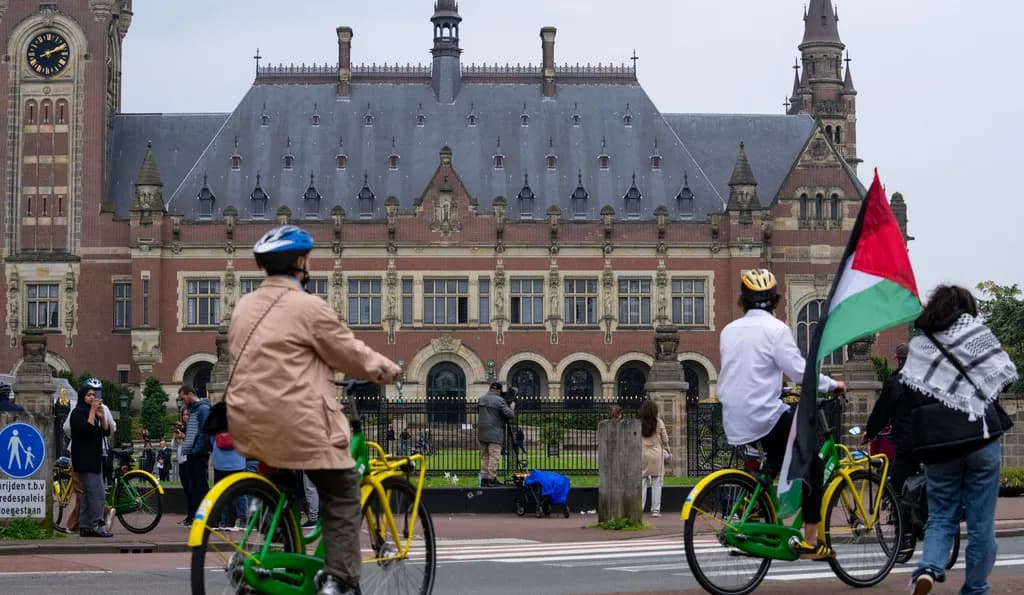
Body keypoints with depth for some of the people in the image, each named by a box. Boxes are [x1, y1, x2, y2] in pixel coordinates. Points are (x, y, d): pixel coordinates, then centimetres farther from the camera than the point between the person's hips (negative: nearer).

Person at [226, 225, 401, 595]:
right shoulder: (308, 307, -11)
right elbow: (350, 354, -4)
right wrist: (386, 370, 13)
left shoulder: (245, 306, 13)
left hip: (249, 422, 8)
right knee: (342, 494, 3)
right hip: (296, 423, -8)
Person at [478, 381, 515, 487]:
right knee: (494, 456, -6)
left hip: (482, 433, 6)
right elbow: (509, 414, -11)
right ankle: (492, 479, -9)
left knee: (484, 456, 11)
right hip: (495, 433, -6)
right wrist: (512, 407, 7)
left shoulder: (481, 399, 10)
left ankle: (484, 478, 11)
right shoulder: (499, 400, -9)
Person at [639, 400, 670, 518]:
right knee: (657, 482, 5)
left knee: (642, 482, 5)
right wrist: (667, 450, 19)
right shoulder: (659, 423, -4)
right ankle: (655, 509, 4)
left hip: (642, 455, 1)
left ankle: (639, 509, 3)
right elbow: (665, 440, 2)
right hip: (657, 453, -1)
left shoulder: (638, 424, -3)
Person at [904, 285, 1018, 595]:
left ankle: (928, 568, -14)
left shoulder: (918, 344, 8)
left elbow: (907, 394, 1)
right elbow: (1008, 373, 2)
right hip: (981, 437, -2)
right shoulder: (976, 331, 2)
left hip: (938, 442, 2)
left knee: (940, 517, 11)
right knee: (981, 523, 6)